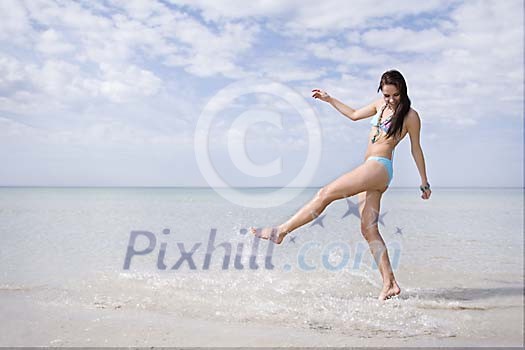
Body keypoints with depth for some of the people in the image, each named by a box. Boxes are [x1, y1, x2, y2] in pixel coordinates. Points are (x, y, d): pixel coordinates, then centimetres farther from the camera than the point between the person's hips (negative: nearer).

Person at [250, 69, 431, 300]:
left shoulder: (410, 115, 0)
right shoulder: (381, 105, 19)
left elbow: (416, 149, 6)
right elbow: (354, 115, 35)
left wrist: (424, 182, 11)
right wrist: (329, 99, 34)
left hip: (379, 167, -8)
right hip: (370, 169, 8)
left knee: (326, 194, -14)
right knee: (369, 230, 1)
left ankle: (281, 230, -10)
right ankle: (390, 284, 1)